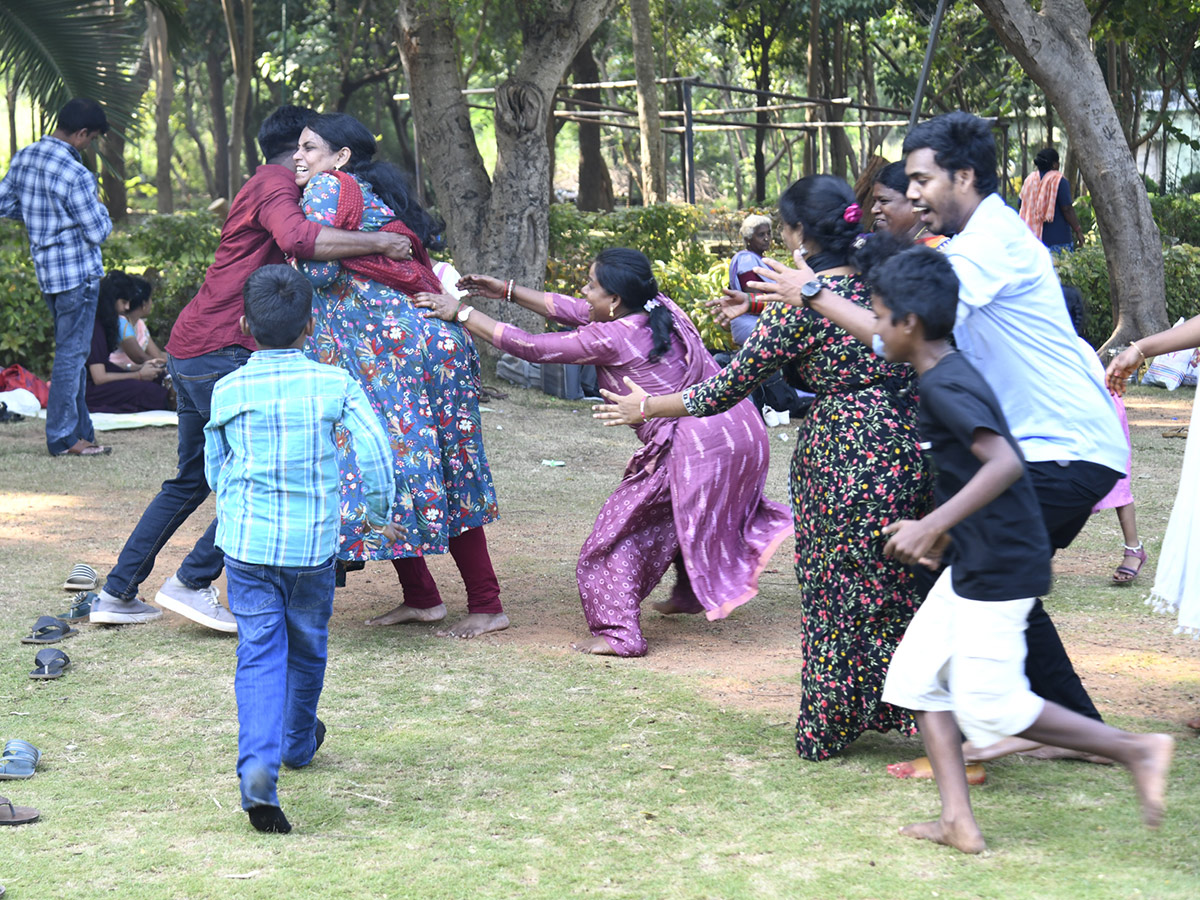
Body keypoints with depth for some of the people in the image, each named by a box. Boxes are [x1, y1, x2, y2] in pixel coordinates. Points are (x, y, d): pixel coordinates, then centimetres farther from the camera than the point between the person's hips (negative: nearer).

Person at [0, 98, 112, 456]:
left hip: (47, 270, 8)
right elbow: (98, 232, -17)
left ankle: (81, 430, 21)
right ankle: (62, 437, 1)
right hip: (77, 271, -8)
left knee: (71, 351, 16)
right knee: (71, 353, -2)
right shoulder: (74, 174, -21)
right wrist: (100, 211, 3)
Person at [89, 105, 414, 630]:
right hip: (220, 351, -10)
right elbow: (298, 238, -31)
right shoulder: (275, 185, -9)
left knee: (192, 480, 17)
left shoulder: (264, 188, 23)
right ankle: (192, 582, -4)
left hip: (189, 351, 10)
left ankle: (118, 594, 19)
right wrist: (378, 243, -26)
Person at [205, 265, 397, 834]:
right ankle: (299, 742, 42)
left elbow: (214, 470, 11)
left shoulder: (228, 391, -1)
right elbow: (374, 447, -10)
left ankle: (258, 769, -24)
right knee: (307, 646, 21)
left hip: (246, 541, 0)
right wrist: (379, 509, 8)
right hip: (314, 542, 1)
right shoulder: (334, 385, -4)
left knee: (260, 652, -4)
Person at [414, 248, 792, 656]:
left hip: (699, 446, -9)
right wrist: (508, 291, 20)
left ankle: (619, 632, -3)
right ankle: (691, 594, 50)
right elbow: (574, 311, 18)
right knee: (679, 513, 33)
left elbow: (530, 347, -9)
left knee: (623, 525, 2)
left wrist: (461, 313, -1)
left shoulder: (610, 339, -15)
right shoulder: (661, 309, 8)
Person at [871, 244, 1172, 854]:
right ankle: (957, 821, 6)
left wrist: (932, 526, -36)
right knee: (918, 673, 8)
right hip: (972, 563, 10)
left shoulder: (945, 387, -20)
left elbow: (1003, 462, -34)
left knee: (989, 706, -4)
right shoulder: (950, 375, 11)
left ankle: (1136, 751, 5)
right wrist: (940, 532, 29)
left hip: (1000, 569, -10)